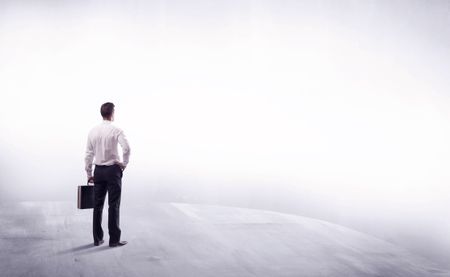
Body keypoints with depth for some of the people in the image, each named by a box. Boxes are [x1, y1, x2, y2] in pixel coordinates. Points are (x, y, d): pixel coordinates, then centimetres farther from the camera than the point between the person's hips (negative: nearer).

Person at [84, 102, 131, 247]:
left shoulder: (93, 131, 5)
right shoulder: (116, 130, -10)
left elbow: (88, 154, 6)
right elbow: (126, 148, -24)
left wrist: (89, 174, 13)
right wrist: (124, 163, -7)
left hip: (98, 170, 5)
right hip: (113, 170, -4)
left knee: (98, 205, 10)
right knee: (114, 205, 0)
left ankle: (97, 238, 15)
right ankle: (114, 239, 3)